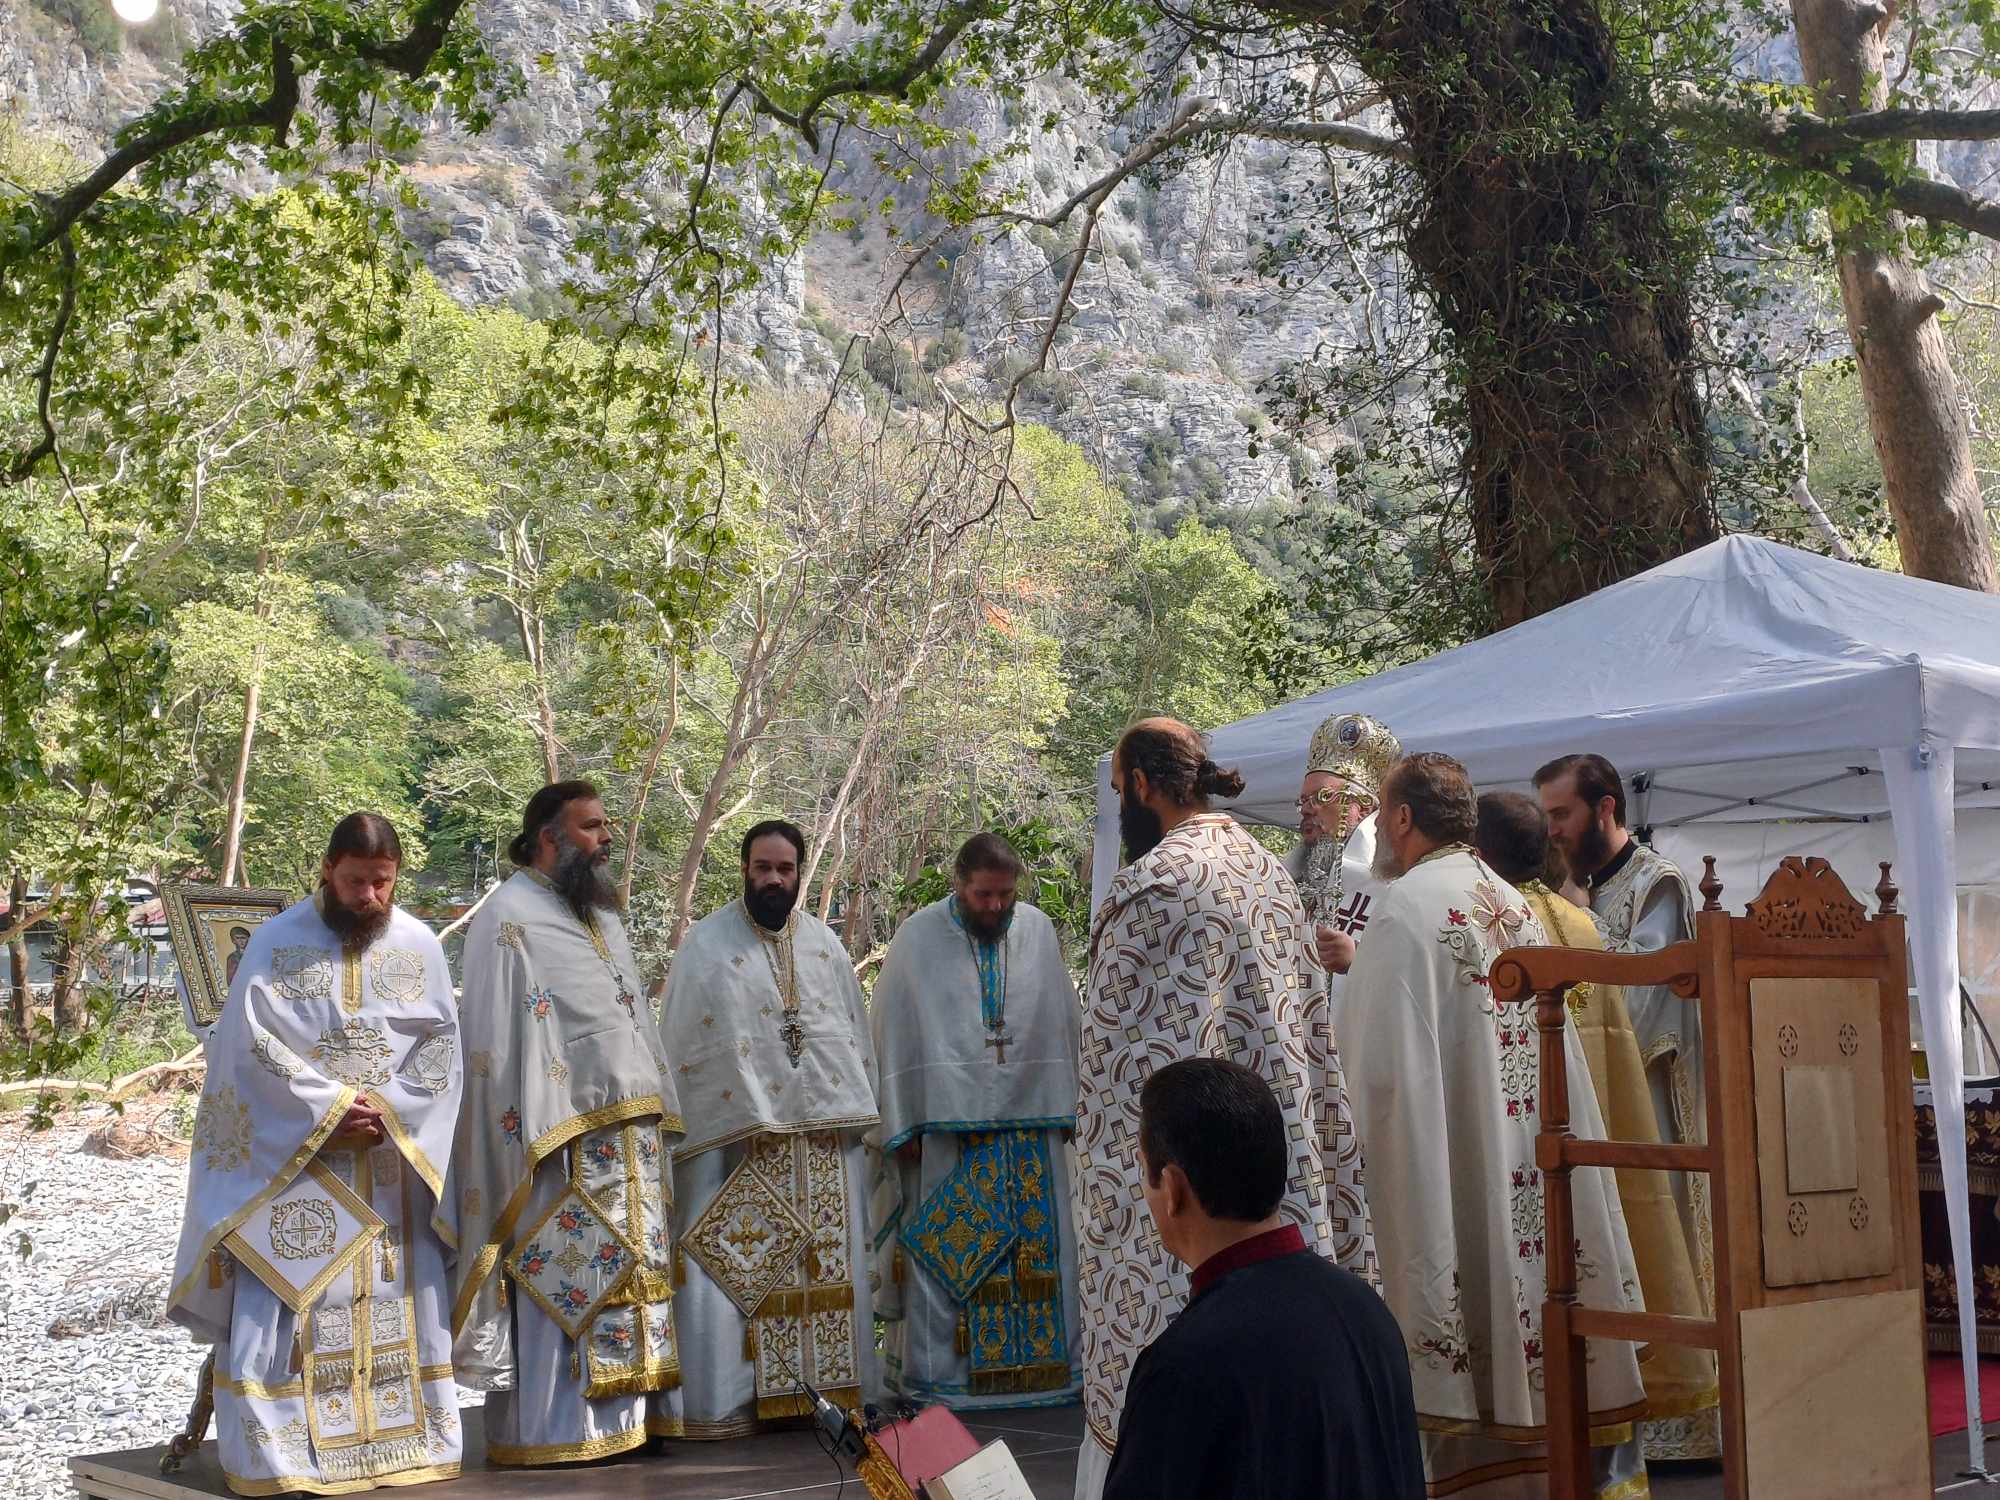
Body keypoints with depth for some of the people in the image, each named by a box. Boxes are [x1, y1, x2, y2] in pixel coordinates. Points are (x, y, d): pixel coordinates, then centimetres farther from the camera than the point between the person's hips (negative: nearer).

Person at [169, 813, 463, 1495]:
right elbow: (254, 1042, -8)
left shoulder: (419, 945, 5)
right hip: (296, 1160, -2)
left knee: (400, 1297, 5)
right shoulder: (277, 941, -2)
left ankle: (406, 1437, 14)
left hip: (393, 1159, 3)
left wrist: (388, 1108, -11)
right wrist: (330, 1107, -15)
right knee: (283, 1297, -8)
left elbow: (441, 1044, 4)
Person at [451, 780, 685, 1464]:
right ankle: (552, 1427, -2)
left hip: (632, 1136, 8)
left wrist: (654, 1119, 15)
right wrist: (526, 1144, -17)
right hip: (564, 1145, -8)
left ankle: (627, 1416, 12)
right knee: (566, 1279, -8)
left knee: (630, 1275, 7)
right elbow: (496, 1042, -10)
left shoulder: (603, 917, 20)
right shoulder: (510, 918, -5)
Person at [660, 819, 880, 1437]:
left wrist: (860, 1116, 11)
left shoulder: (825, 943, 13)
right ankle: (726, 1400, -1)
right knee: (739, 1267, -5)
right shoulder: (707, 944, 1)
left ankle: (827, 1383, 14)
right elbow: (679, 1045, 0)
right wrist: (685, 1126, -5)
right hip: (742, 1136, -4)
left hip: (826, 1133, 4)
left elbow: (856, 1033, 16)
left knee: (828, 1265, 6)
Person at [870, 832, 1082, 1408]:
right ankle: (934, 1369, 11)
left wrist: (1064, 1110, 7)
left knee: (1034, 1249, 7)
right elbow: (894, 1034, -3)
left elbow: (1061, 1024, 10)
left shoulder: (1038, 931, 5)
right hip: (947, 1122, -3)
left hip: (1029, 1123, 3)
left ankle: (1037, 1358, 18)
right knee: (946, 1252, 1)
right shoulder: (919, 937, -3)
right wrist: (903, 1125, -6)